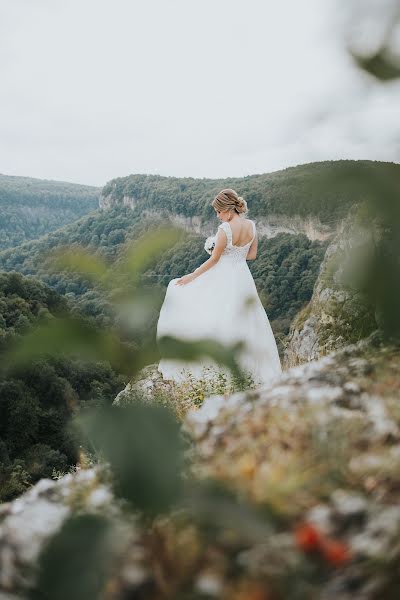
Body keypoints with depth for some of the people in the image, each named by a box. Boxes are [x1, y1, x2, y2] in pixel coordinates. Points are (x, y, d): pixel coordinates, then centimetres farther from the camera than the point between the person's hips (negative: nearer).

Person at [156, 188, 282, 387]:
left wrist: (191, 277, -4)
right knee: (245, 323, 17)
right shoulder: (251, 225, 1)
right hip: (243, 277, 7)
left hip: (223, 279, -7)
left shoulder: (225, 228, -19)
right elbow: (252, 255, 10)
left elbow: (214, 259, -13)